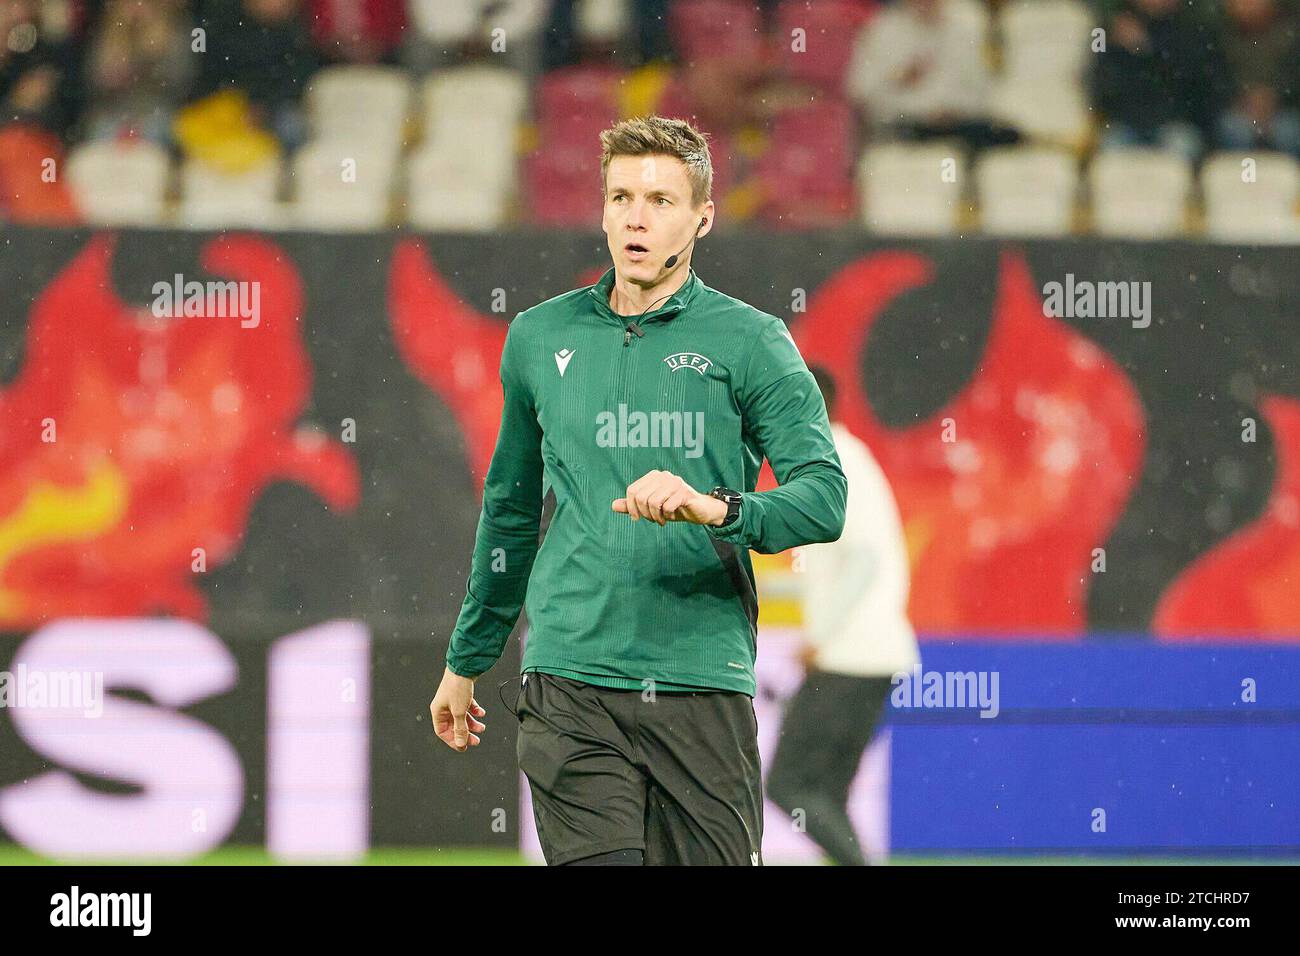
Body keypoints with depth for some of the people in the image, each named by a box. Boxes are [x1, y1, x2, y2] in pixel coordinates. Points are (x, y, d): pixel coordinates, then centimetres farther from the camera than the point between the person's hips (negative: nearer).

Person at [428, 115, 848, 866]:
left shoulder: (748, 341, 2)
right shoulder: (538, 338, 12)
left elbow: (825, 495, -9)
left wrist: (713, 508, -28)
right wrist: (467, 659, 30)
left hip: (704, 686, -1)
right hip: (571, 686, 1)